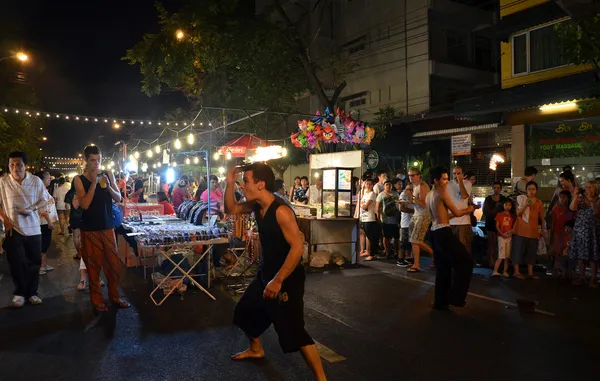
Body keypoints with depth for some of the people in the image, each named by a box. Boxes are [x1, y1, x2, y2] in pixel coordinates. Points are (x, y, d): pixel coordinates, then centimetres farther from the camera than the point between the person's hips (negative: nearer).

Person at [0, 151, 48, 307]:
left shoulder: (36, 180, 0)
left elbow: (44, 200, 7)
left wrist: (32, 208, -11)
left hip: (33, 229, 2)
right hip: (13, 229, -1)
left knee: (34, 262, 7)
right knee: (17, 263, 2)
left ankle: (31, 292, 22)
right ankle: (19, 293, 20)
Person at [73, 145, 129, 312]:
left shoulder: (108, 175, 4)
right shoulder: (79, 179, -4)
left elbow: (118, 198, 2)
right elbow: (84, 204, -14)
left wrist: (108, 185, -16)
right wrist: (94, 182, -19)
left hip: (108, 227, 3)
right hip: (90, 229, -3)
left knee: (113, 264, 6)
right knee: (94, 266, 5)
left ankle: (114, 297, 22)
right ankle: (97, 301, 16)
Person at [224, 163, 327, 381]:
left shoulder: (281, 210, -26)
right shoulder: (257, 205, 1)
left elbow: (298, 247, -29)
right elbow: (231, 209, 16)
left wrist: (278, 280, -28)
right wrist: (229, 184, -2)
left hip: (286, 278, -9)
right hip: (266, 274, 9)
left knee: (293, 331, -12)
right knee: (245, 311, 24)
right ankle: (256, 349, 49)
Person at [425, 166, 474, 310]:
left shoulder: (428, 195, 16)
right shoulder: (443, 192, -10)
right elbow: (457, 213, -7)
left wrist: (463, 210, 23)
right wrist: (468, 210, 13)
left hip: (435, 232, 9)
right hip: (444, 233, -9)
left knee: (442, 268, 14)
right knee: (466, 261, 1)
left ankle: (440, 301, 19)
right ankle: (455, 296, 1)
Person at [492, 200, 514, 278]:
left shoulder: (512, 216, 12)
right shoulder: (499, 214, 1)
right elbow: (497, 226, -3)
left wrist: (511, 232, -9)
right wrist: (502, 234, -16)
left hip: (509, 237, 4)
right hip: (501, 236, -4)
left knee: (507, 256, 5)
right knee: (501, 256, -12)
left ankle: (505, 272, 11)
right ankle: (495, 271, -12)